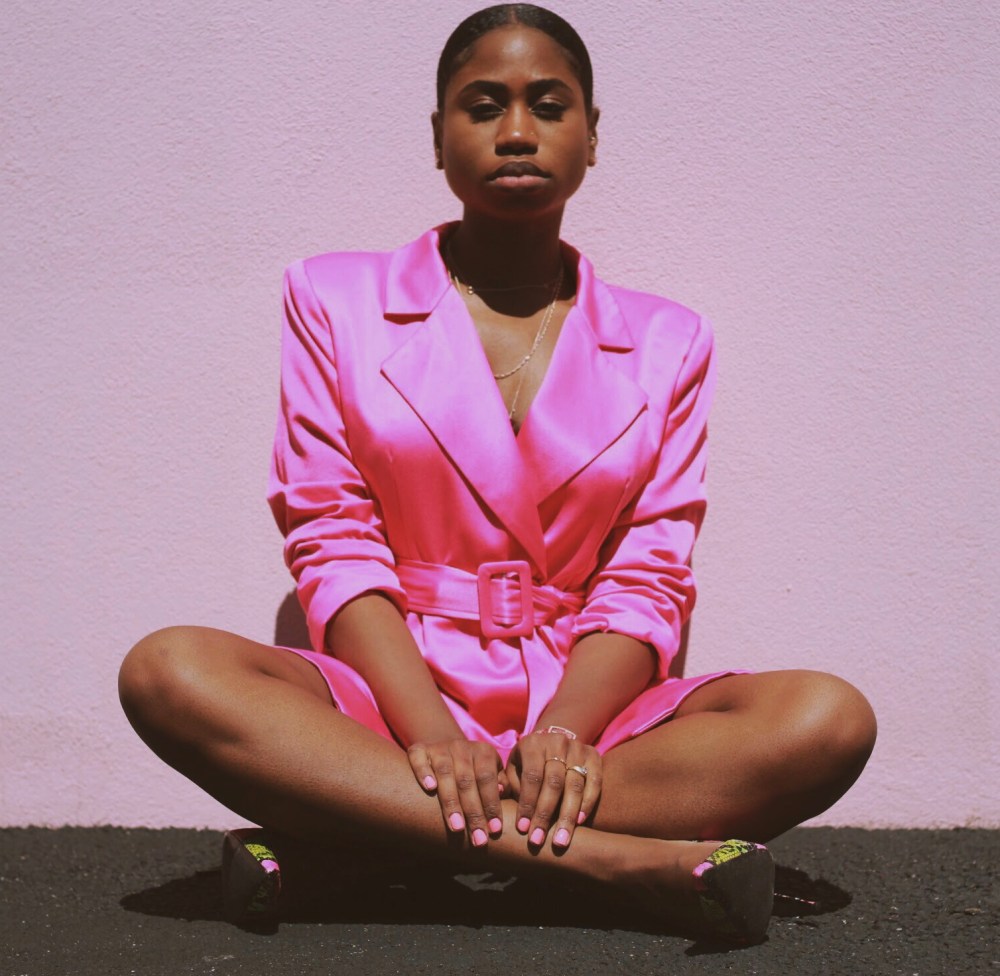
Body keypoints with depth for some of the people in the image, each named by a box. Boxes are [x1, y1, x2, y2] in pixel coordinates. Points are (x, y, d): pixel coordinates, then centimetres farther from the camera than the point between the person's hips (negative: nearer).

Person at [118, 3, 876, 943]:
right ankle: (614, 859, -34)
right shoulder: (336, 300, 9)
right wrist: (429, 735, -18)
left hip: (585, 699, 2)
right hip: (389, 697, -1)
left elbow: (648, 573, 4)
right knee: (168, 672, -30)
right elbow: (333, 539, -1)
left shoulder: (665, 341, 12)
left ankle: (343, 834, -27)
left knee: (829, 719, -25)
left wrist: (565, 730, -18)